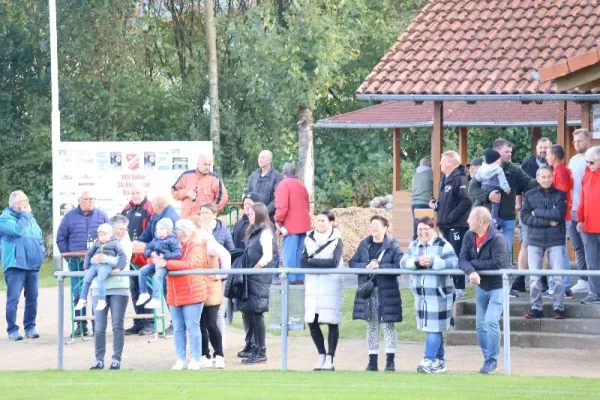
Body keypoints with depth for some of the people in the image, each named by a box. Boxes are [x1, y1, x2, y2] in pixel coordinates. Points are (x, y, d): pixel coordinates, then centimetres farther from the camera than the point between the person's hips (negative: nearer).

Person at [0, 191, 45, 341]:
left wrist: (41, 252, 9)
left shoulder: (30, 218, 18)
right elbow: (17, 230, -22)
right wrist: (25, 215, -10)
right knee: (13, 299, -6)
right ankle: (12, 330, -2)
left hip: (33, 265, 6)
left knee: (32, 298, 7)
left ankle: (30, 327, 15)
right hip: (15, 265, -6)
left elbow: (39, 236, 25)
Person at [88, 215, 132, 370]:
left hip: (119, 287, -1)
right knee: (99, 326, 0)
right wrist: (94, 260, -27)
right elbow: (90, 258, -3)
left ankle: (116, 359, 5)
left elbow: (124, 260, -13)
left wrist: (105, 259, -29)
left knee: (118, 325, 0)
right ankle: (99, 359, 6)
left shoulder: (126, 243, 5)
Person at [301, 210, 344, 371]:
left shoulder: (336, 241, -1)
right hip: (313, 286, 4)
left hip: (331, 287, -4)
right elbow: (304, 263, -1)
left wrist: (313, 262, -9)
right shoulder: (309, 239, 9)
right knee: (312, 322, 1)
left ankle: (330, 359, 0)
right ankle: (321, 355, 17)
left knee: (332, 322, -5)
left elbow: (334, 262, -14)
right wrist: (323, 264, -12)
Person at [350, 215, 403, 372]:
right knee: (371, 326, 9)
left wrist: (380, 265, -19)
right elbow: (352, 263, 6)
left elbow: (400, 265, -13)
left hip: (387, 292, -4)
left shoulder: (392, 246, -4)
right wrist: (366, 266, -13)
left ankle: (390, 361, 6)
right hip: (367, 291, 4)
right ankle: (372, 360, 15)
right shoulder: (364, 245, 9)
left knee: (388, 325, 1)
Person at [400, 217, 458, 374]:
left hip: (439, 294, -6)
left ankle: (429, 361, -11)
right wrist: (418, 262, -19)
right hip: (421, 294, 6)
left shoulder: (443, 246, -6)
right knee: (434, 329, 13)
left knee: (434, 328, -8)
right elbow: (403, 262, 0)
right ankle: (440, 361, 21)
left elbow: (453, 263, -19)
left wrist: (432, 262, -25)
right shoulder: (414, 246, 11)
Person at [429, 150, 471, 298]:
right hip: (446, 225, 10)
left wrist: (451, 216, -20)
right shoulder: (445, 180, 16)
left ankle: (459, 287, -1)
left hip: (457, 225, -10)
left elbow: (466, 201, -23)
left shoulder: (459, 179, -14)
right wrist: (436, 205, 6)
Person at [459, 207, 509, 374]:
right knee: (480, 324, 9)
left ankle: (492, 361, -6)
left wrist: (474, 263, -19)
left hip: (497, 287, -7)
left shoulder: (497, 239, -20)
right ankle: (488, 359, 20)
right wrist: (471, 272, -29)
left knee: (491, 321, -16)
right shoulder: (469, 236, -1)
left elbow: (498, 264, -28)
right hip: (481, 286, 7)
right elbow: (462, 260, -7)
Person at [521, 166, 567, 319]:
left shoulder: (560, 195, 3)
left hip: (556, 241, -1)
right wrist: (547, 222, -11)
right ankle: (536, 307, 8)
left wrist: (537, 212, -6)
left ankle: (558, 307, 1)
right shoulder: (530, 195, 6)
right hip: (535, 241, 1)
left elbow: (559, 214, -12)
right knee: (534, 277, 0)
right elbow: (525, 217, -4)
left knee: (558, 276, -6)